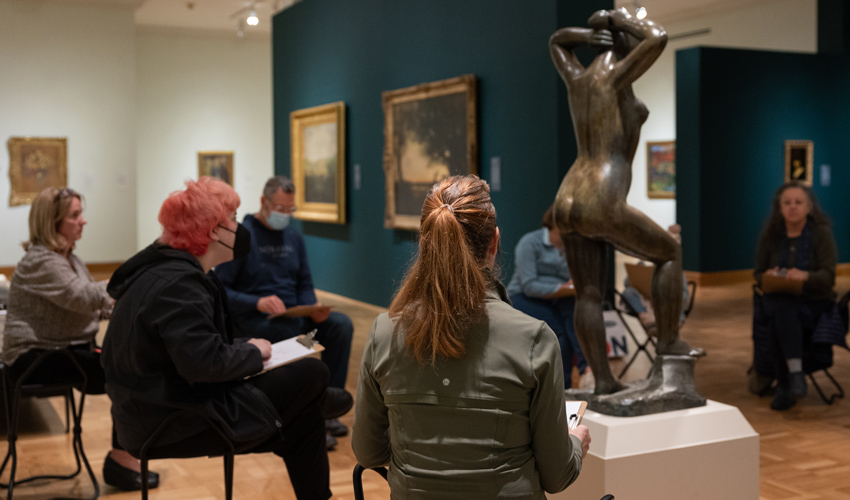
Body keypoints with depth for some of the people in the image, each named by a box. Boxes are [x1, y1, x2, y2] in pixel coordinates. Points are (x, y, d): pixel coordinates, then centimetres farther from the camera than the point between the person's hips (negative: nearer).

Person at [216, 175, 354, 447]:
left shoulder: (294, 238, 14)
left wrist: (313, 307, -5)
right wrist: (257, 302, -26)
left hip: (292, 313, 7)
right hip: (253, 319, -6)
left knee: (341, 324, -17)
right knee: (293, 332, -36)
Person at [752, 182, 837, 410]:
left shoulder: (821, 232, -2)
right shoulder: (770, 235, 6)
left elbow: (828, 276, -11)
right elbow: (758, 273, 11)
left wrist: (806, 276, -33)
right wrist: (768, 276, -14)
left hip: (814, 301, -2)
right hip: (778, 299, 2)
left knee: (780, 321, -35)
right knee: (783, 310, -36)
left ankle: (785, 384, -28)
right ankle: (795, 374, -37)